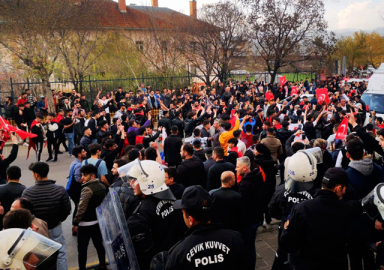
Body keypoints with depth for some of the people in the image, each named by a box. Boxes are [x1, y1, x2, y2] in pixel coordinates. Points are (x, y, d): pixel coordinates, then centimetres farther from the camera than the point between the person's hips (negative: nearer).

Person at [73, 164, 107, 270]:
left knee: (82, 248, 5)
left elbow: (81, 209, -22)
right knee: (99, 244, 20)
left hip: (86, 224, -8)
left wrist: (75, 222, -12)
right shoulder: (102, 187, 4)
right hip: (99, 221, 8)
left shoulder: (87, 189, -20)